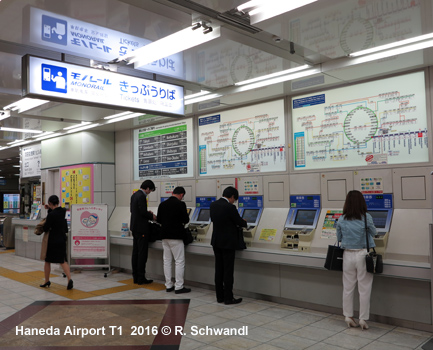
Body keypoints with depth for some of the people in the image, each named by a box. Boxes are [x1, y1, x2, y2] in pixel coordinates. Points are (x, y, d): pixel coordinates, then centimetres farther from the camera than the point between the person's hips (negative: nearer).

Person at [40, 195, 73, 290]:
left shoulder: (51, 215, -20)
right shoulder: (63, 211, 0)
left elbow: (45, 229, -14)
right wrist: (50, 209, 5)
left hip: (52, 240, -6)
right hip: (62, 239, 6)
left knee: (47, 261, 14)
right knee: (63, 261, 8)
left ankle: (47, 281, 26)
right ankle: (69, 279, -10)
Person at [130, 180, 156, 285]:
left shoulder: (134, 195, 13)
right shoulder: (142, 196, -17)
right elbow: (143, 212, -22)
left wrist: (147, 212, 15)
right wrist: (152, 216, -4)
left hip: (134, 227, 10)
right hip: (141, 228, -10)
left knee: (135, 252, 11)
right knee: (142, 253, -3)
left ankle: (135, 277, 17)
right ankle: (141, 278, 1)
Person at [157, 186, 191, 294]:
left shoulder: (162, 204, 6)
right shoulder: (180, 204, -12)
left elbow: (159, 220, 13)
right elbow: (186, 220, -10)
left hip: (165, 236, 6)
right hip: (176, 236, -6)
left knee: (167, 261, 12)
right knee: (179, 261, 1)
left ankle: (168, 286, 17)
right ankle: (179, 287, 3)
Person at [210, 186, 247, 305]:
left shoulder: (213, 205, 2)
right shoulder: (230, 207, -20)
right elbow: (240, 222, -10)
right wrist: (245, 222, 15)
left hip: (216, 242, 7)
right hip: (228, 243, -7)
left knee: (219, 270, 13)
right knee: (228, 271, 1)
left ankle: (219, 296, 20)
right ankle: (228, 298, 8)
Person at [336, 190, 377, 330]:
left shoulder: (341, 220, -2)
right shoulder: (366, 217, -10)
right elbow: (373, 232, 7)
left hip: (348, 254, 3)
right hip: (363, 254, -2)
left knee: (348, 287, 13)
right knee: (364, 289, 7)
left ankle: (348, 316, 20)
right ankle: (363, 319, 12)